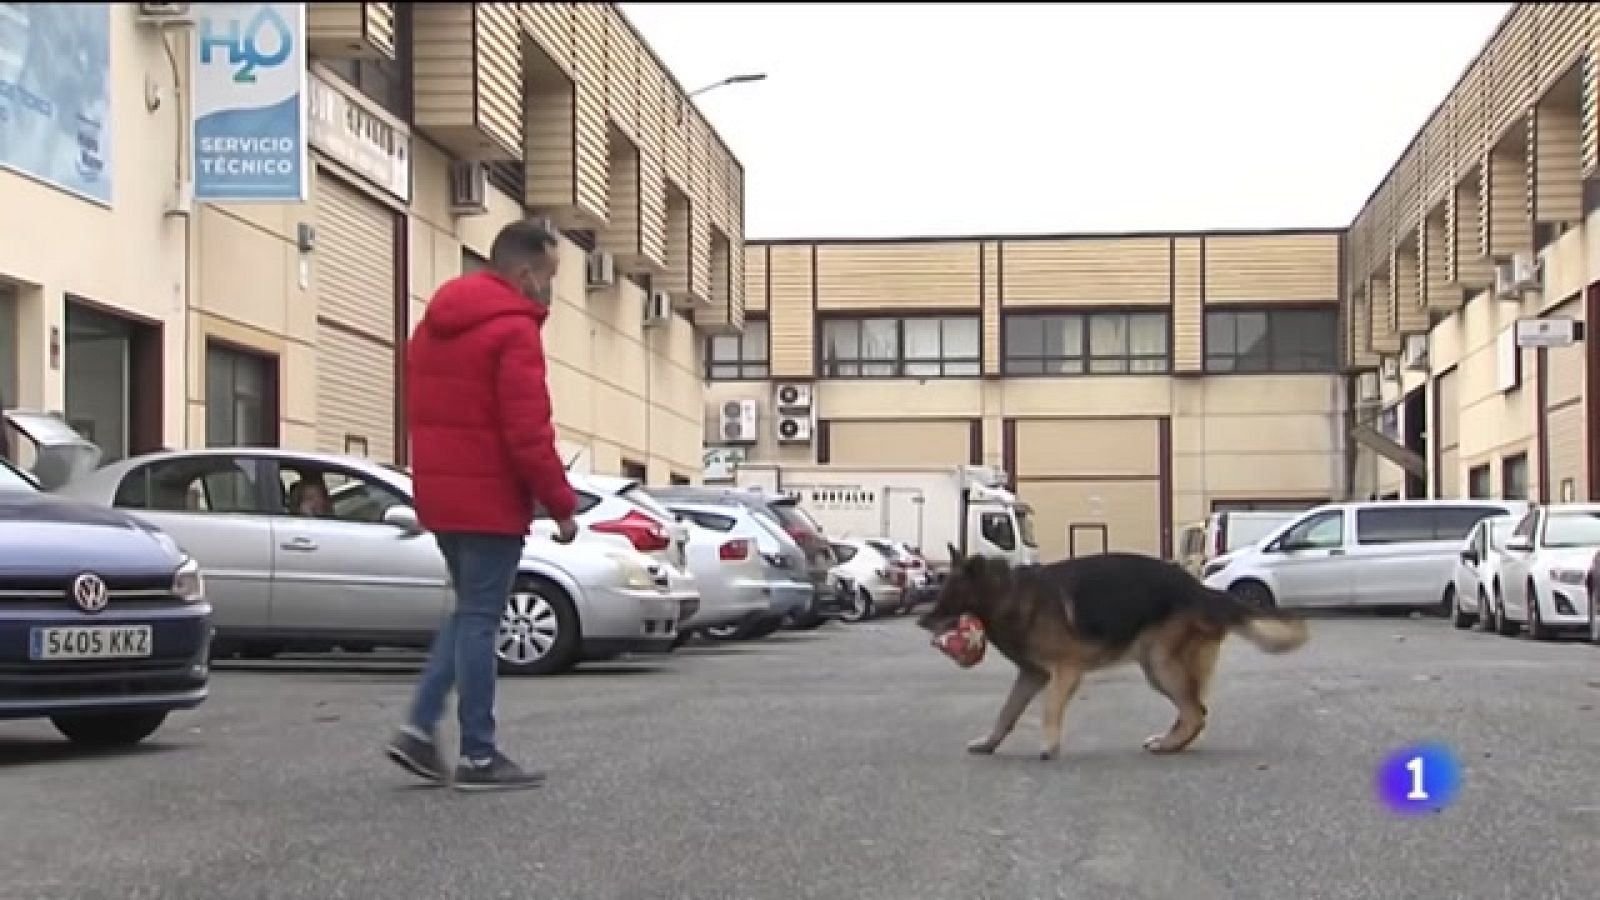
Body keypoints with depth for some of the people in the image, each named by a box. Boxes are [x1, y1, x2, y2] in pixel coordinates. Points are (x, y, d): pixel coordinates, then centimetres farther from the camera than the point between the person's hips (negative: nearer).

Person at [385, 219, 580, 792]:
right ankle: (478, 757, 3)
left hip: (439, 495, 8)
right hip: (489, 499, -8)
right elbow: (527, 431, -19)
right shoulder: (513, 330, -14)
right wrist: (561, 504, -13)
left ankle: (420, 728, 10)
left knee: (468, 611, 18)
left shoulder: (434, 324, 15)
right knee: (479, 620, -3)